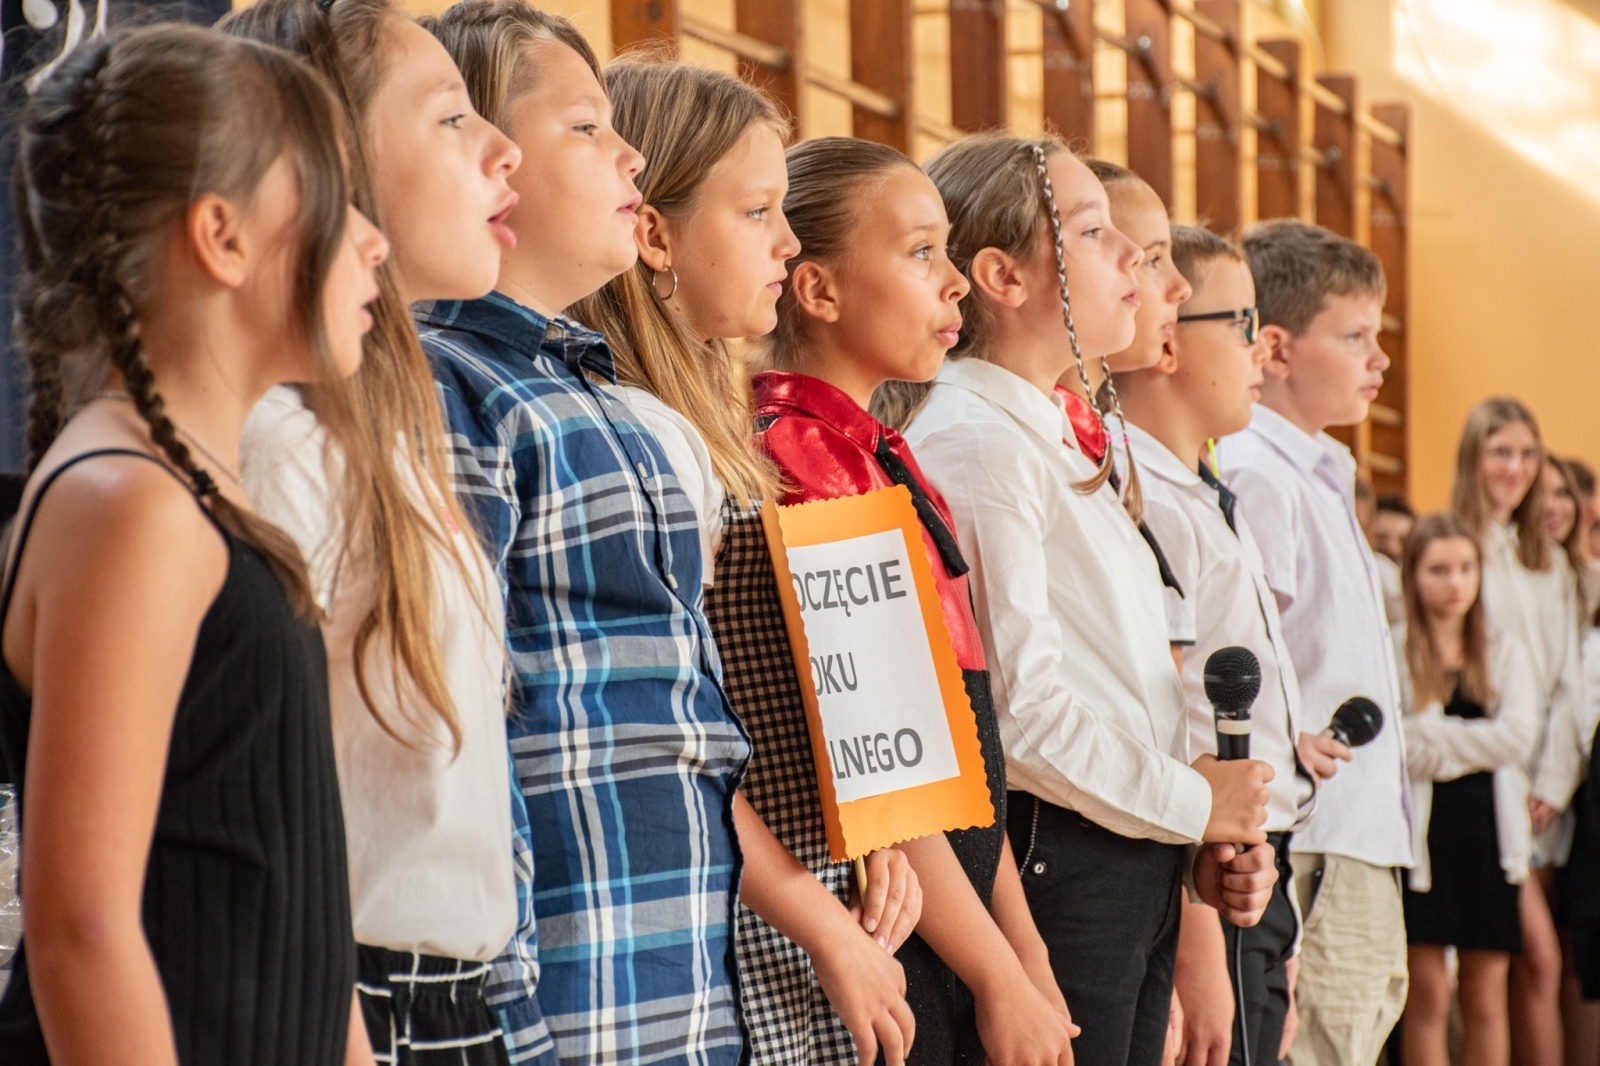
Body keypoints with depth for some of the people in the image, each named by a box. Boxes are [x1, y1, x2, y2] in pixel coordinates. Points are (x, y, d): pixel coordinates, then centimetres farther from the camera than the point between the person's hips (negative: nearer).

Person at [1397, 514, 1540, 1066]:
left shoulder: (1505, 652, 13)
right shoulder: (1390, 649, 1)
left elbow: (1520, 735, -4)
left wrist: (1433, 736, -10)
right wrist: (1478, 743, -10)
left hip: (1489, 833, 3)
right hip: (1422, 832, -3)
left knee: (1487, 1000, 4)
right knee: (1428, 997, -4)